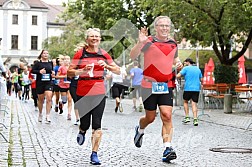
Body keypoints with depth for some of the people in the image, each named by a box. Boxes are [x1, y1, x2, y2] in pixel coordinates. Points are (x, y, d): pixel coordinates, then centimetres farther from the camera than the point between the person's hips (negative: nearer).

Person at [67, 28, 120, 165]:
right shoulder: (80, 54, 0)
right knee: (85, 123, 4)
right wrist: (83, 70, -17)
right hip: (83, 93, -1)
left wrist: (107, 66, -11)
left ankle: (94, 154, 2)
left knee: (97, 125, -5)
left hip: (99, 93, 1)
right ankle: (82, 131, 42)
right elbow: (69, 73, -2)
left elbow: (118, 71, 7)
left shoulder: (103, 54, 6)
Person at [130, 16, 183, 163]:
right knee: (150, 117, 8)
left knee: (167, 116, -10)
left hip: (166, 85, 3)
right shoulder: (149, 42, -6)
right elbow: (133, 56, -15)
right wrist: (140, 43, -31)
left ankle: (168, 149, -10)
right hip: (149, 84, -3)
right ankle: (140, 130, 42)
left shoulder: (173, 43, 11)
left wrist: (179, 64, 7)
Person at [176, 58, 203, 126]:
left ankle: (187, 117, 11)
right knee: (194, 104, 1)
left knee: (185, 101, 16)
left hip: (188, 88, -3)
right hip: (196, 89, 3)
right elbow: (201, 79, 18)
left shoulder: (186, 68, -2)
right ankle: (195, 119, -10)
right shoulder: (198, 69, 13)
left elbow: (178, 76, -9)